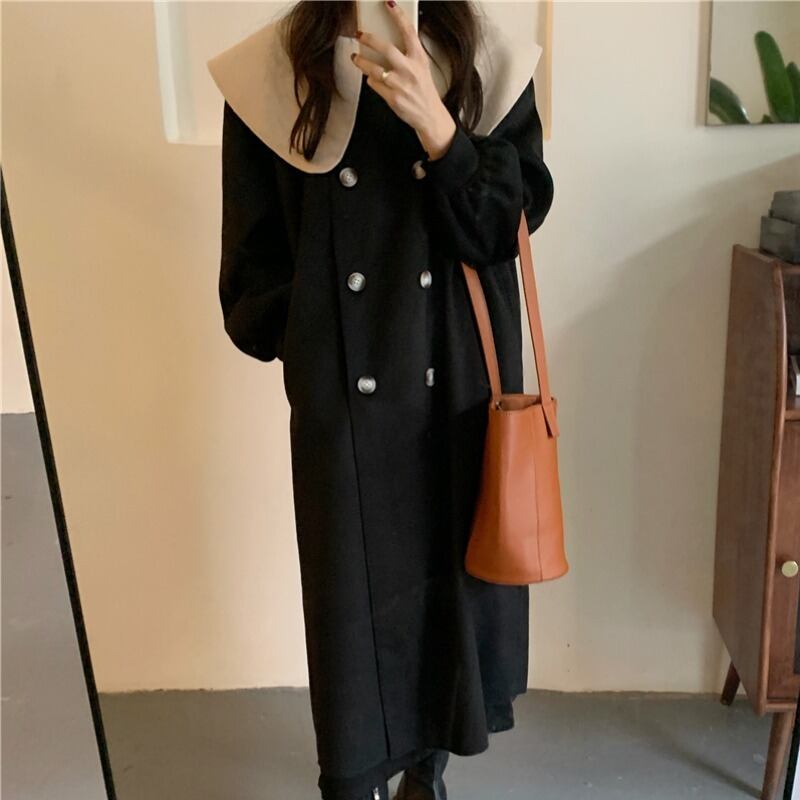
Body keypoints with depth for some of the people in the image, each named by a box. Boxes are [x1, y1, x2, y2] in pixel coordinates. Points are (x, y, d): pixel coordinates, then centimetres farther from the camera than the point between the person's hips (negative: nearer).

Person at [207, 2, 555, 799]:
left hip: (460, 385, 2)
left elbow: (513, 220, -8)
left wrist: (436, 125, -21)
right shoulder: (269, 70, -2)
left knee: (453, 569, 14)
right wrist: (301, 347, -3)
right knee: (351, 589, 7)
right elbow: (254, 256, 3)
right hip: (342, 396, -1)